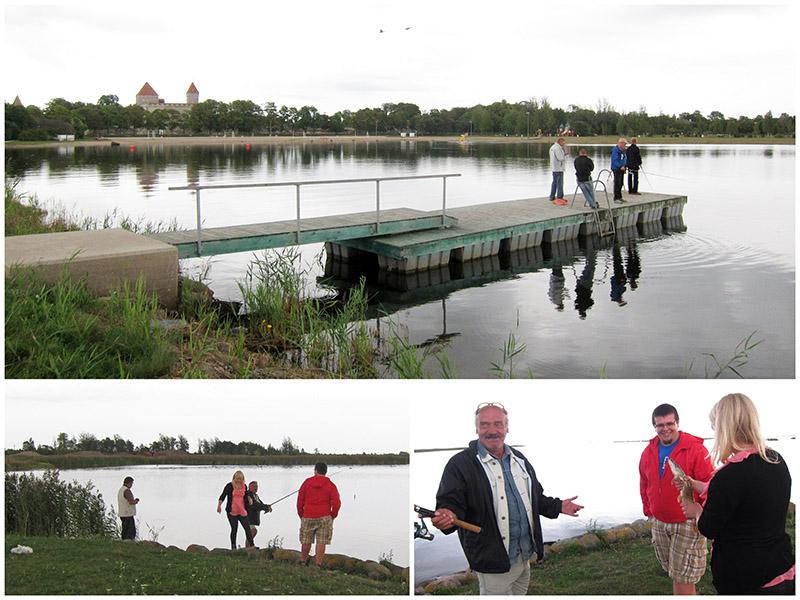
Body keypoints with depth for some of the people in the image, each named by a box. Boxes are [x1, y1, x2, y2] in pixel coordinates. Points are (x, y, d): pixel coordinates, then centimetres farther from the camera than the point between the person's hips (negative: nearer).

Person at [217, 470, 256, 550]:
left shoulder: (244, 486, 8)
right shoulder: (229, 486, -6)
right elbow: (222, 496, -10)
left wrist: (249, 498, 8)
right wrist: (219, 505, -24)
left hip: (242, 511, 4)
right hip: (232, 512, -4)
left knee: (247, 528, -1)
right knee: (234, 529, 0)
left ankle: (252, 545, 2)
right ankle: (233, 547, 10)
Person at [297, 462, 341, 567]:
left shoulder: (307, 482, 3)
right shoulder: (330, 485, -1)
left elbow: (300, 501, 4)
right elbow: (337, 503, -8)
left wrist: (301, 515, 14)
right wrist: (333, 516, 6)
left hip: (308, 517, 1)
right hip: (324, 517, -1)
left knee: (306, 541, 14)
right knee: (321, 542, 1)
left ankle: (303, 561, 25)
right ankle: (318, 564, -1)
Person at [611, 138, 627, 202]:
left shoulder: (622, 150, 16)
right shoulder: (615, 150, -14)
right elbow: (615, 160, -21)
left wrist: (624, 167, 18)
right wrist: (620, 166, -28)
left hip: (621, 169, 9)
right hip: (616, 169, -9)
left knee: (621, 183, 12)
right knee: (617, 183, -8)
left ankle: (619, 197, 19)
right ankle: (616, 198, -5)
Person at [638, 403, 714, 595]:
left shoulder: (695, 449, -13)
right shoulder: (649, 452, 6)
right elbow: (644, 485, 19)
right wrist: (649, 512, 16)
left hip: (688, 524, -6)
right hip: (659, 523, 6)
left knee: (682, 577, -5)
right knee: (674, 572, 14)